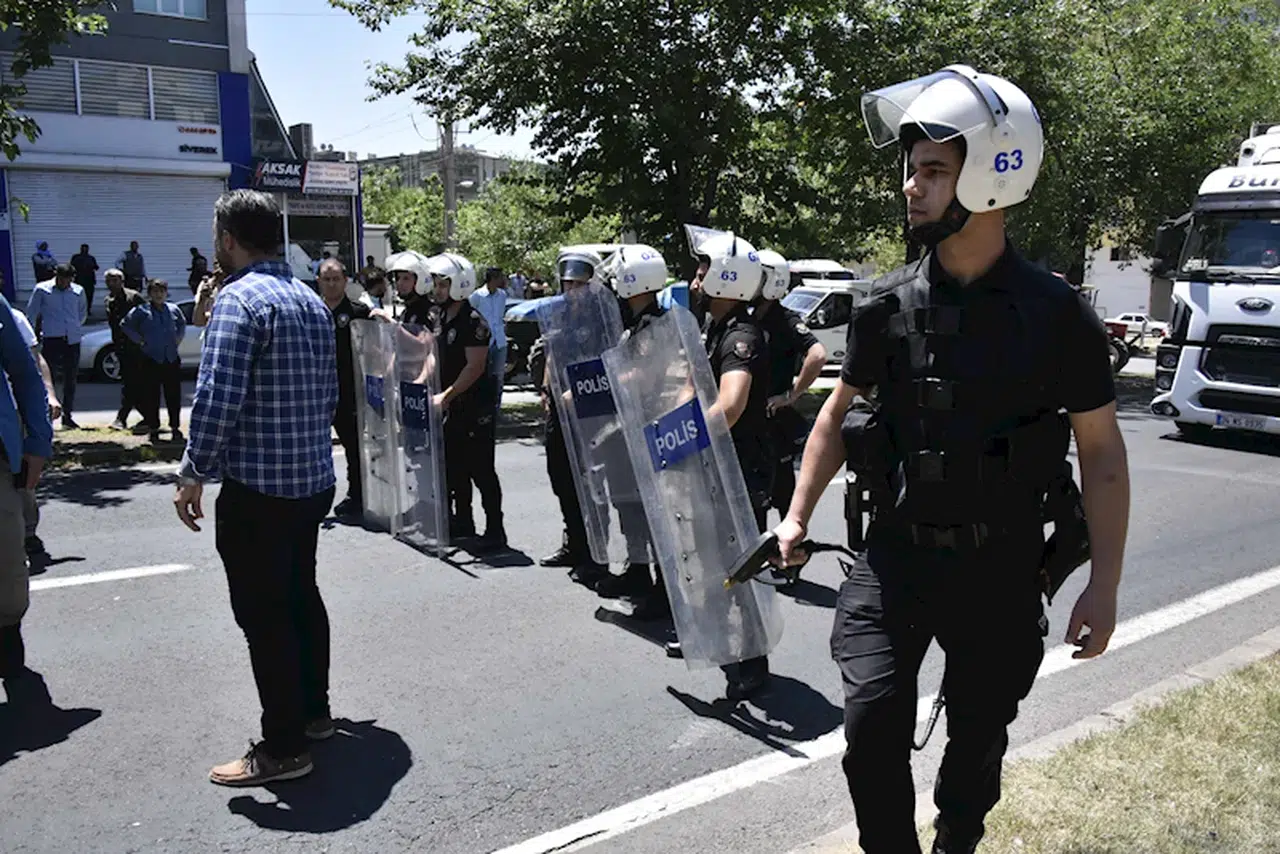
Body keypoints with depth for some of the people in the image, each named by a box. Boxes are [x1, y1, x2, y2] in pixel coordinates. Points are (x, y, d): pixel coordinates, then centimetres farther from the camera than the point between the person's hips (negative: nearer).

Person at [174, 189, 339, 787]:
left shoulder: (240, 299, -15)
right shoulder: (312, 300, 12)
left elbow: (216, 398, -22)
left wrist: (193, 474, -13)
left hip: (257, 488, -9)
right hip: (314, 479, 9)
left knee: (264, 615, 1)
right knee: (301, 597, 21)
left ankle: (284, 748, 10)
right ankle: (313, 710, 34)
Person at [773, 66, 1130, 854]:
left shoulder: (1056, 314, -9)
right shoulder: (888, 305, -3)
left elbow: (1102, 451, -3)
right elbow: (841, 412, 9)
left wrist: (1104, 584, -6)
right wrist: (798, 516, 3)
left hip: (1002, 569, -1)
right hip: (896, 555, 1)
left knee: (978, 739, 15)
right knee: (874, 722, -12)